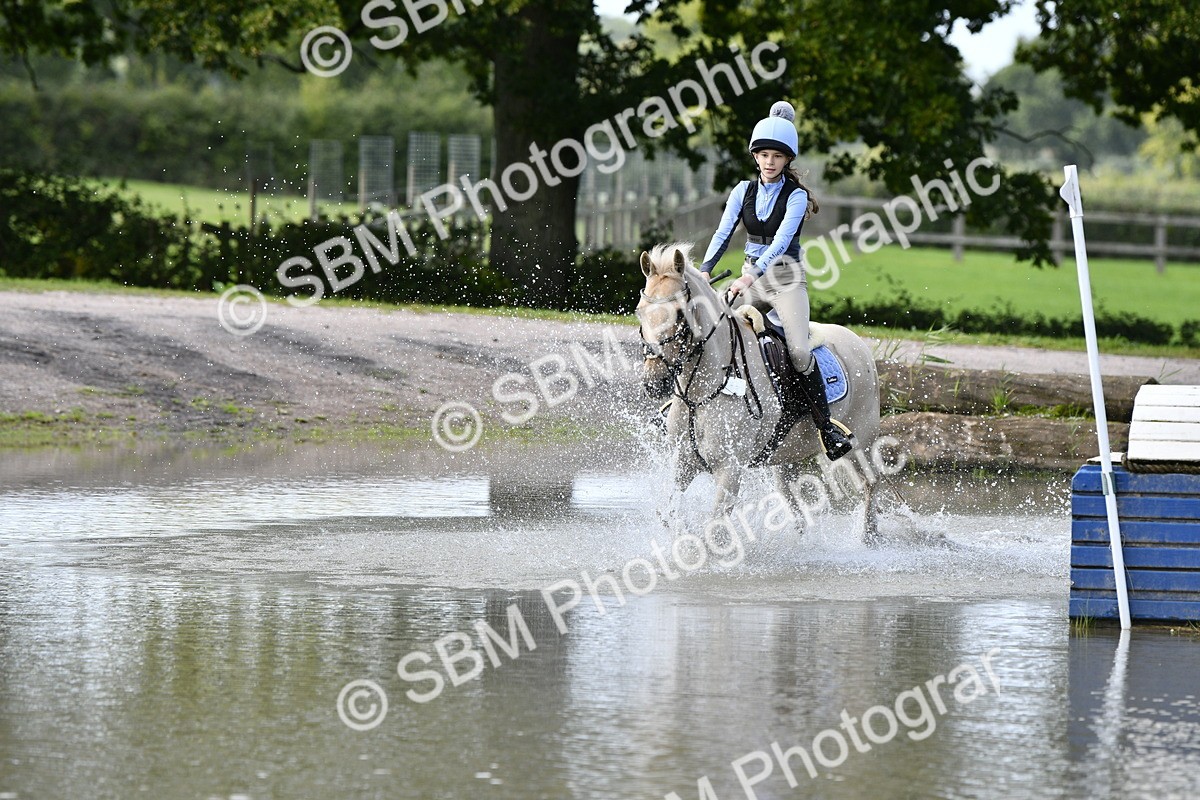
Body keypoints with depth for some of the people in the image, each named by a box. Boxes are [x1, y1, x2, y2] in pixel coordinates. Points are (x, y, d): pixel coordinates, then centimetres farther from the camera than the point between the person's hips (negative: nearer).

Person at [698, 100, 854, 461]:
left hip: (786, 278, -4)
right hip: (751, 277, 4)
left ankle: (825, 425, -15)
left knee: (799, 350, -21)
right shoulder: (744, 191, 8)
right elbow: (723, 233, -2)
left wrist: (752, 275, -34)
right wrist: (706, 269, -20)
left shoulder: (796, 196, -6)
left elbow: (782, 239, -20)